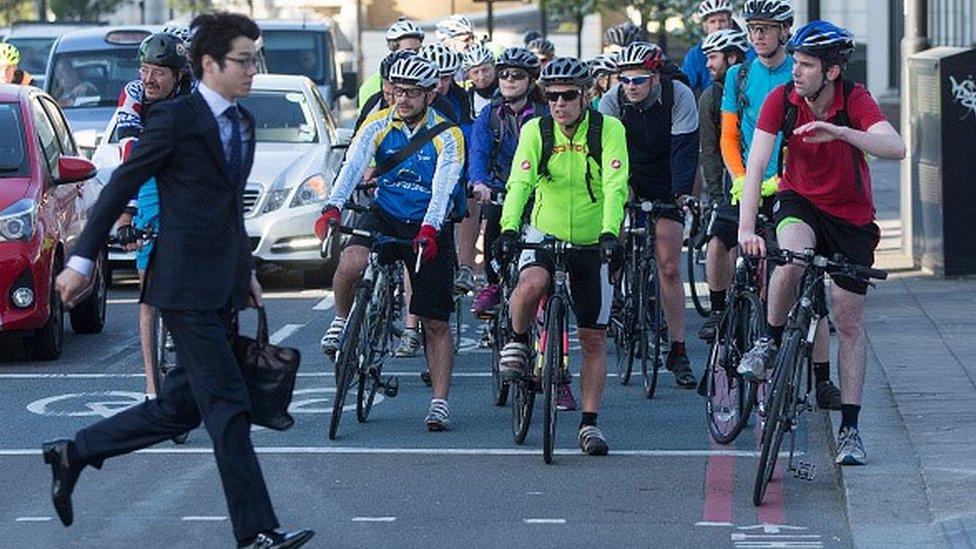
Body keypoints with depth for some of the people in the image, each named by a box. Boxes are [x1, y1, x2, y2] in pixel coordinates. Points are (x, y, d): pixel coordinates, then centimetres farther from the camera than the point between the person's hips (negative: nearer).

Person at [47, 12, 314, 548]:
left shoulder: (243, 122, 13)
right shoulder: (174, 117, -11)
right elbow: (120, 187, -8)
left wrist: (246, 271, 23)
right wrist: (82, 260, -9)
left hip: (223, 286, 9)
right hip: (187, 285, -9)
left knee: (180, 408, 13)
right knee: (228, 407, -7)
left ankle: (75, 453, 26)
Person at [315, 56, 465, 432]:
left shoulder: (446, 136, -11)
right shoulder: (377, 126, -6)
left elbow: (442, 188, -25)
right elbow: (353, 166, -20)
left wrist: (429, 229, -42)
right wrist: (332, 208, -38)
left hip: (430, 226, -1)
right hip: (384, 215, 1)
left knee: (436, 323, -1)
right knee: (351, 262, -32)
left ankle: (440, 402, 7)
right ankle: (342, 319, -4)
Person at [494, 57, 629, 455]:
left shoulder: (609, 130, -13)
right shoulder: (535, 131, -10)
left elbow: (615, 186, -24)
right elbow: (519, 183, -21)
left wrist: (610, 234, -40)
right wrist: (508, 229, -37)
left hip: (593, 242, 0)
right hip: (545, 232, 0)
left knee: (594, 339, 3)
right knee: (531, 284, -34)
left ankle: (589, 423, 13)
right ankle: (518, 341, -4)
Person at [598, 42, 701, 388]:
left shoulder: (679, 96, -19)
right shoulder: (612, 101, -15)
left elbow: (684, 148, -22)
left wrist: (682, 192, -35)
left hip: (665, 187, -1)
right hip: (627, 181, 1)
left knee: (670, 267, -5)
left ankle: (678, 350, -1)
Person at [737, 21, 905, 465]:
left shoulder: (854, 100, -20)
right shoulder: (782, 99, -17)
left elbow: (896, 148, -35)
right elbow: (756, 165, -23)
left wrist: (840, 131, -49)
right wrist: (746, 227, -34)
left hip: (852, 215, 0)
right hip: (800, 200, 0)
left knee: (849, 320, 2)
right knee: (791, 258, -35)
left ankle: (849, 428, 9)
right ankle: (771, 341, -10)